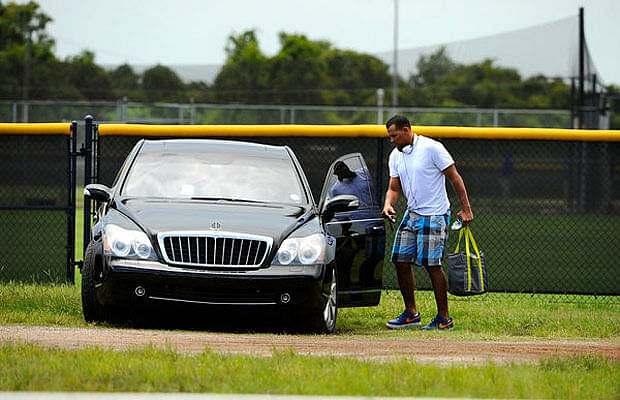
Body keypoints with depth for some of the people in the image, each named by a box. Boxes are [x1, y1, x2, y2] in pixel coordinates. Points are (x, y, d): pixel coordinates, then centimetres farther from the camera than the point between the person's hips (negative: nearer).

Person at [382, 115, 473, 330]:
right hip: (411, 214, 8)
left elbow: (455, 177, -10)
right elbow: (394, 187, 12)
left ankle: (444, 318, -7)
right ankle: (411, 313, 17)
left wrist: (466, 209, -13)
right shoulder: (396, 155, 9)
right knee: (400, 261, 4)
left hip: (434, 215, -8)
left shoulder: (432, 148, -13)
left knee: (432, 264, -12)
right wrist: (388, 205, -11)